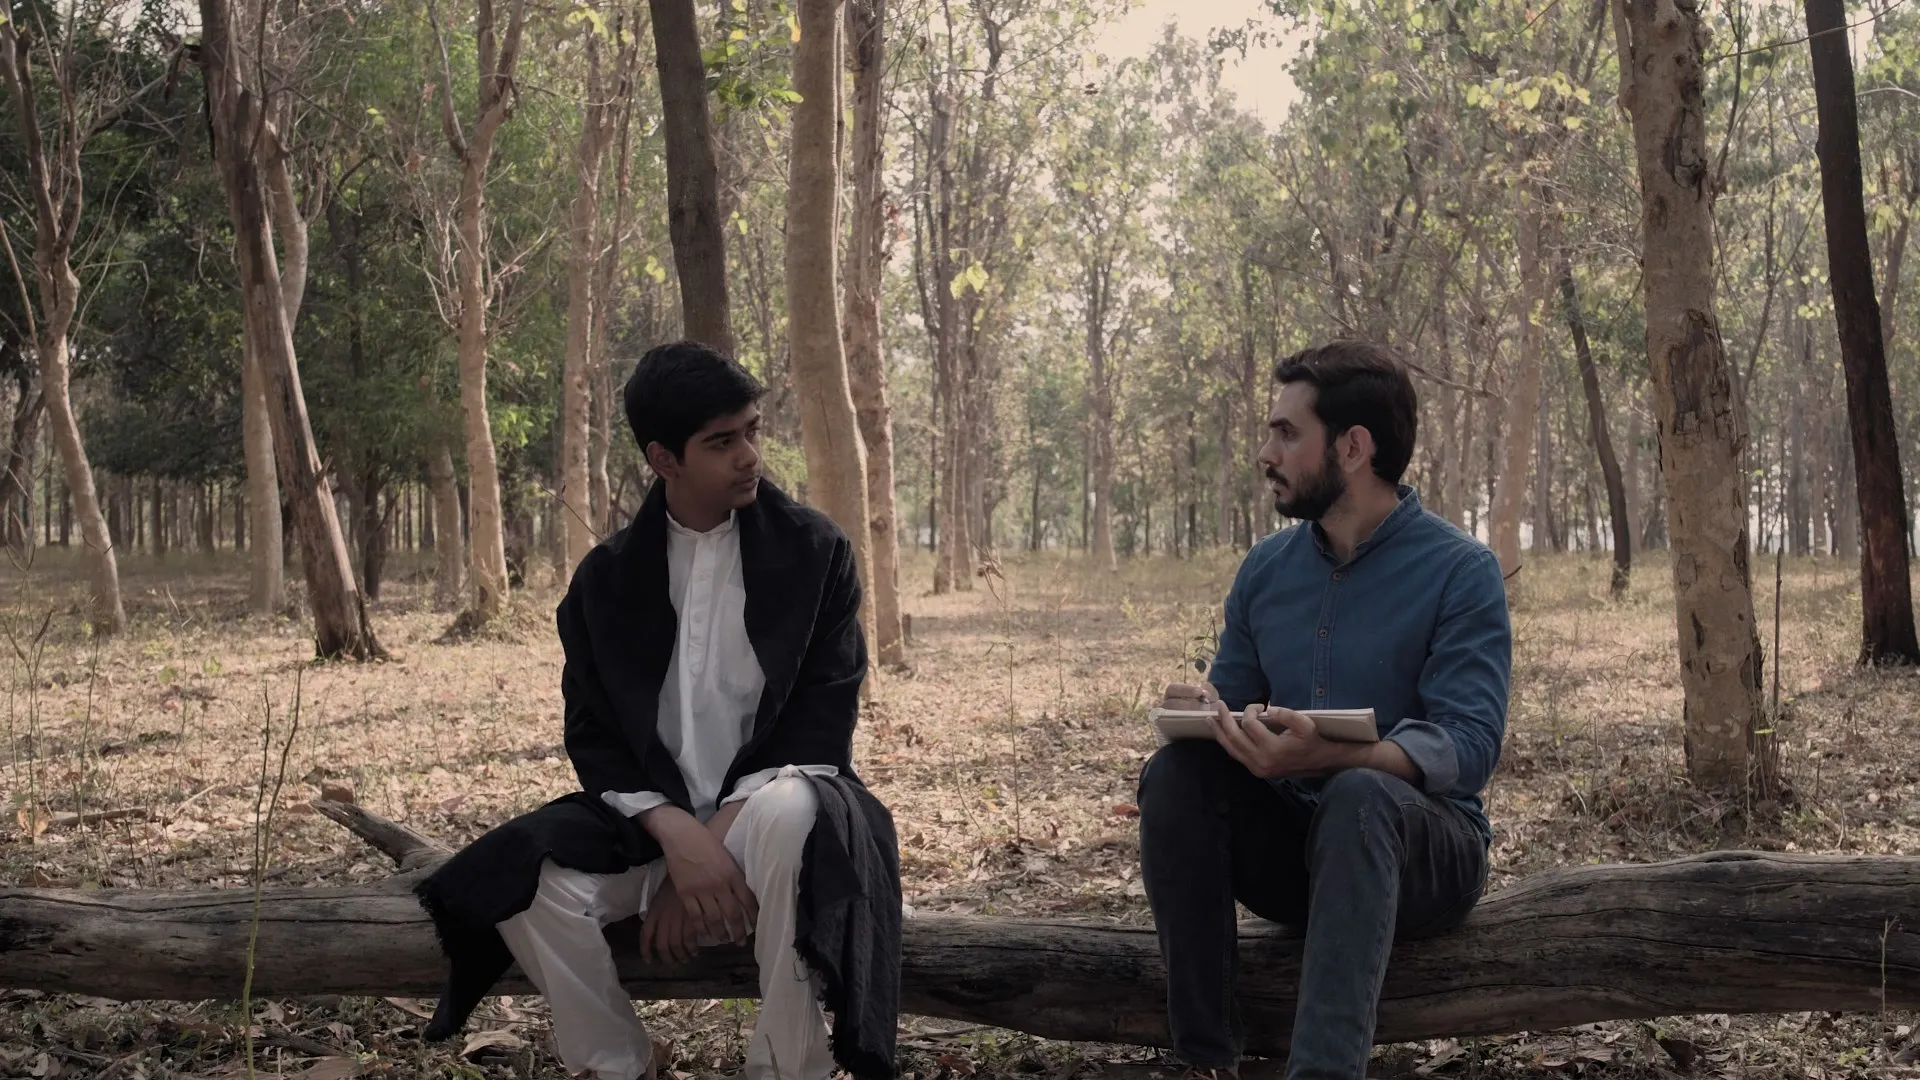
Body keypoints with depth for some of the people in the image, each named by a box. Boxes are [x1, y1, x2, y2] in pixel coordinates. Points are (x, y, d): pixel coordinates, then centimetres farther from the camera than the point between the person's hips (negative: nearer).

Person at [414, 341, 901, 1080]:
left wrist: (717, 839, -20)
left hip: (766, 803, -2)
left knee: (790, 818, -39)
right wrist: (676, 835, -20)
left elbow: (821, 719, -8)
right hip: (654, 816, 3)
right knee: (533, 887, -27)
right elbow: (593, 735, 0)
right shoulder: (607, 576, 3)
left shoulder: (815, 551, -3)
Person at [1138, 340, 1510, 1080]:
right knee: (1176, 772, -22)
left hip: (1418, 846, -5)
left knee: (1358, 796, -37)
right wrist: (1207, 714, -16)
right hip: (1285, 840, 5)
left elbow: (1469, 746, -21)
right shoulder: (1265, 568, 7)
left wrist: (1328, 756, -39)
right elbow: (1230, 701, 11)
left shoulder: (1460, 572, -10)